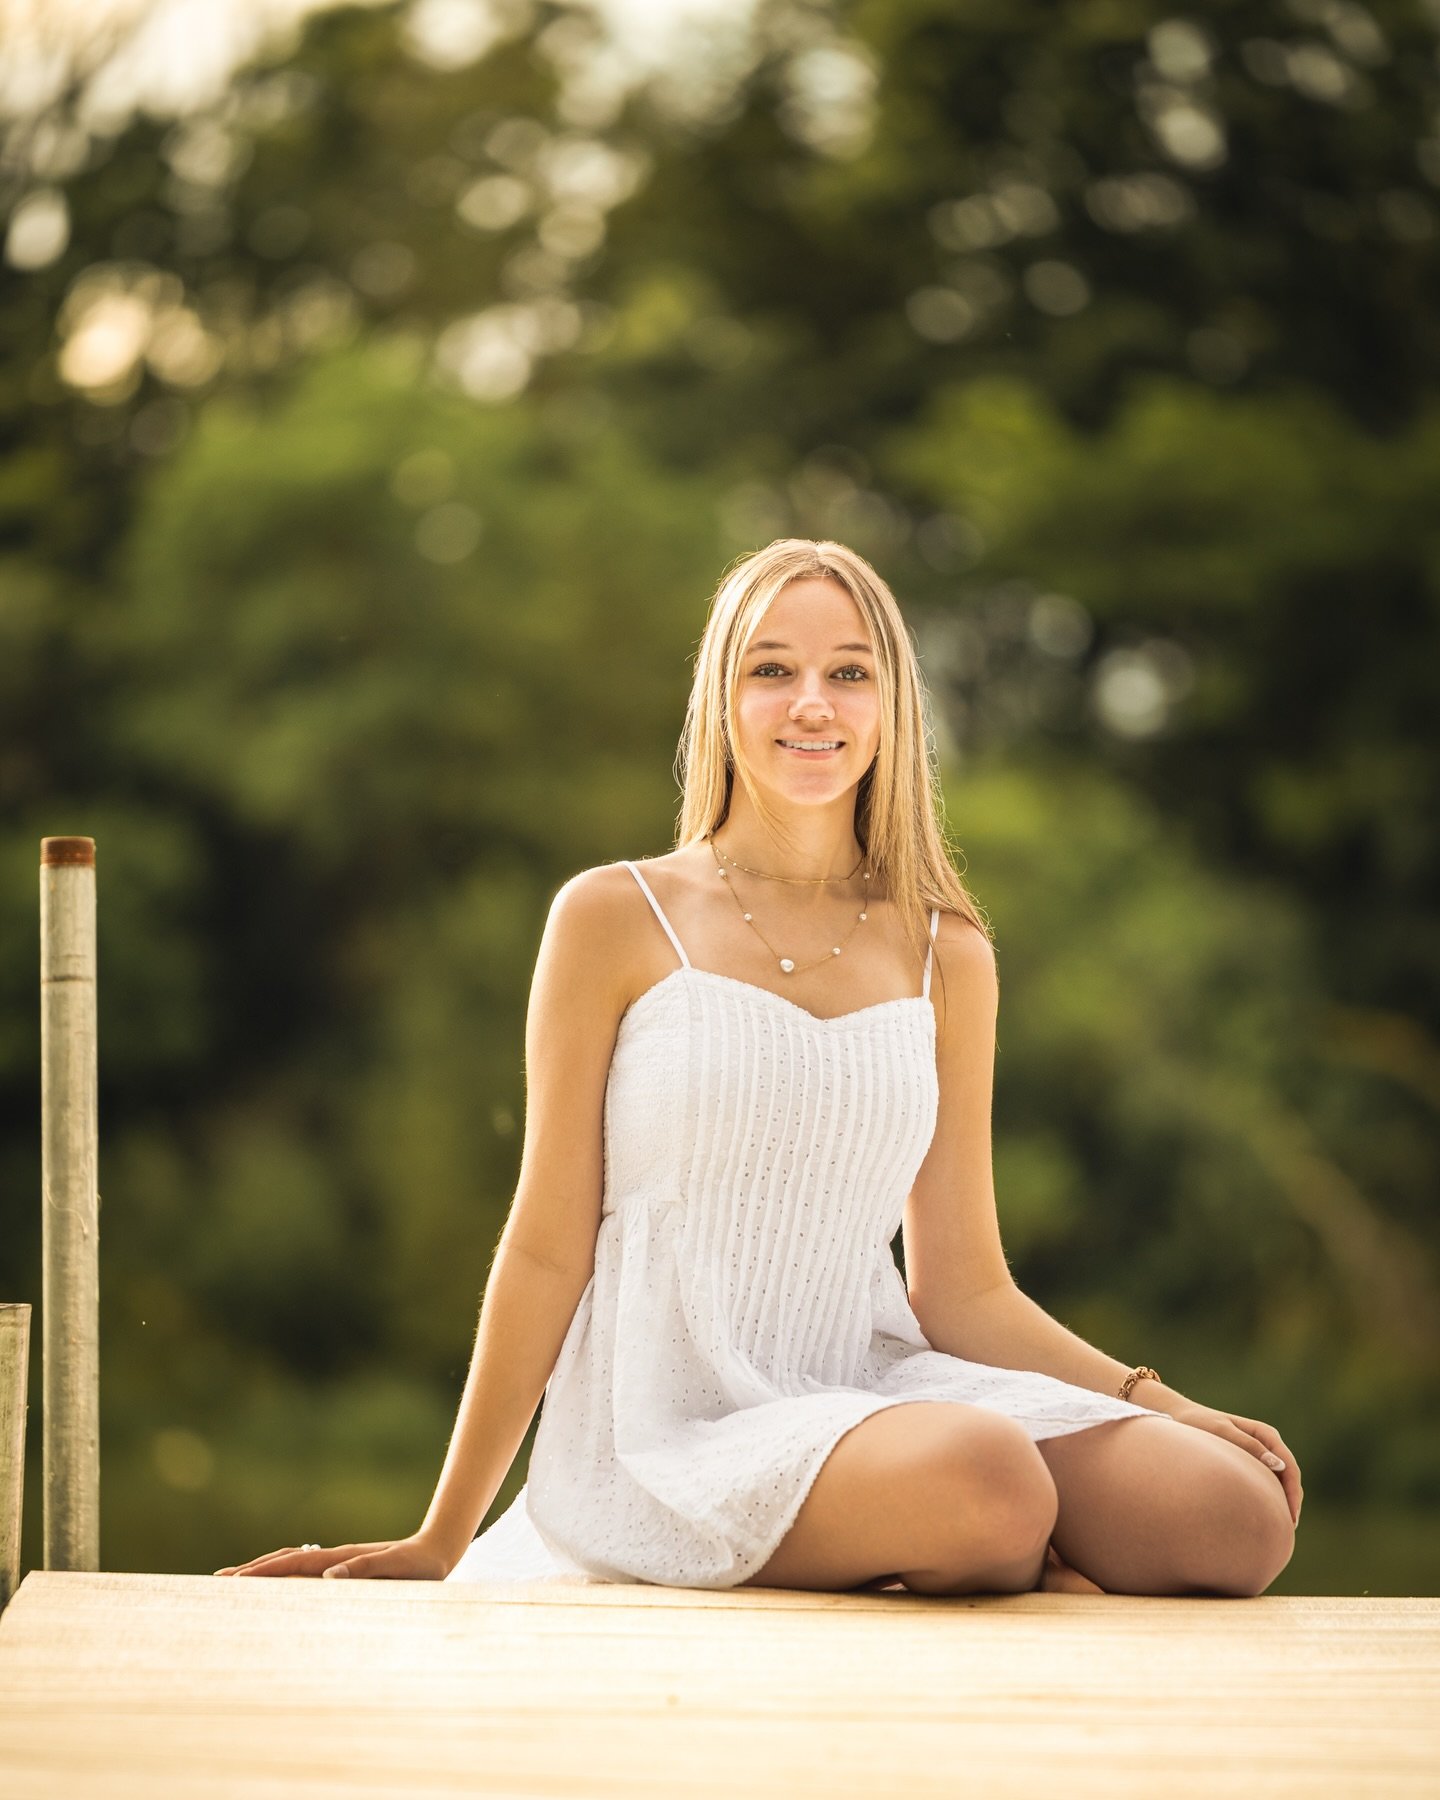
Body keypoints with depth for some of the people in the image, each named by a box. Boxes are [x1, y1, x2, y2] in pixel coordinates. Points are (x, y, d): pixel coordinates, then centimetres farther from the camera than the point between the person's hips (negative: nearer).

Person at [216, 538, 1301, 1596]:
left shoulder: (946, 958, 10)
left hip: (869, 1391, 5)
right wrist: (441, 1542, 2)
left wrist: (1162, 1405, -2)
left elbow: (963, 1292, 12)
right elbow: (546, 1250, 2)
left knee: (1241, 1519, -18)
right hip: (672, 1427, -4)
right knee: (988, 1484, -34)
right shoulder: (615, 920, 0)